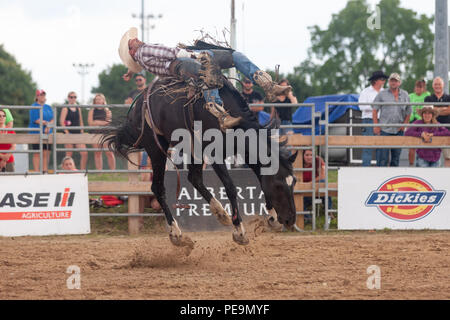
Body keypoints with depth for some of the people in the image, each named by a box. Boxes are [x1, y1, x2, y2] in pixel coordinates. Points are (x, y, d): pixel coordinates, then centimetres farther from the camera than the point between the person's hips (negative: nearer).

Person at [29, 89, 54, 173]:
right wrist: (47, 123, -11)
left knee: (46, 153, 3)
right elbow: (36, 120, -14)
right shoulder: (34, 107, -3)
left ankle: (45, 172, 6)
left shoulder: (48, 107, 16)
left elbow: (53, 119, 6)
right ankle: (36, 172, -9)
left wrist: (48, 127, -12)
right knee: (37, 154, -7)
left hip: (47, 134, 6)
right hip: (36, 133, -6)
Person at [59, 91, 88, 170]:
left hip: (78, 133, 5)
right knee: (69, 154, -1)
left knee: (84, 153, -6)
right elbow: (61, 122, -11)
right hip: (69, 134, -5)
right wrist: (67, 132, -16)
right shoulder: (65, 109, -3)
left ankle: (82, 170, 1)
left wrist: (82, 132, 9)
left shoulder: (78, 109, 14)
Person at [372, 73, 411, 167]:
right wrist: (376, 126, -6)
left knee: (396, 158, 7)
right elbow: (375, 110, 2)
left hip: (398, 131, 3)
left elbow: (408, 112, 15)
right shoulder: (382, 94, 3)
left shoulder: (405, 95, 10)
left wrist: (404, 124, 2)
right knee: (382, 158, -8)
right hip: (384, 130, -3)